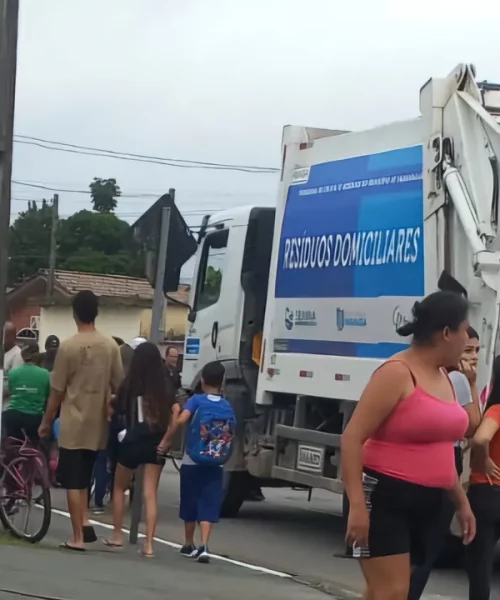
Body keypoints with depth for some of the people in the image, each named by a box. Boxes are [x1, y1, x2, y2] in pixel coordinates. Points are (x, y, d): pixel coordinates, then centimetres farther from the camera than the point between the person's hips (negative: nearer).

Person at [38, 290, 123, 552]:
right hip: (98, 425, 4)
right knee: (83, 478, 20)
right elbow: (119, 387, 3)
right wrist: (111, 412, 19)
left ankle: (77, 537, 1)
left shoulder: (68, 347, -11)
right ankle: (85, 522, 8)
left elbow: (57, 391, -7)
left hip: (73, 424, -4)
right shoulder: (111, 346, -1)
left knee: (72, 482, 2)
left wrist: (46, 422, 5)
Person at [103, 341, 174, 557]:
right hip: (156, 444, 2)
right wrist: (165, 440, 7)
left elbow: (119, 412, -5)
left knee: (119, 488, 20)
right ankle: (149, 543, -4)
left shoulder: (129, 386, -10)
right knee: (150, 494, 3)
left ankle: (117, 535, 23)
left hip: (132, 442, -2)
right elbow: (173, 418, -4)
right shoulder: (167, 389, -3)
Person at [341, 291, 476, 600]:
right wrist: (357, 504, -24)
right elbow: (352, 438, -17)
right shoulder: (397, 373, -14)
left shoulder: (443, 377, 13)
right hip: (386, 498, -9)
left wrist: (461, 501, 23)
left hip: (427, 502, 9)